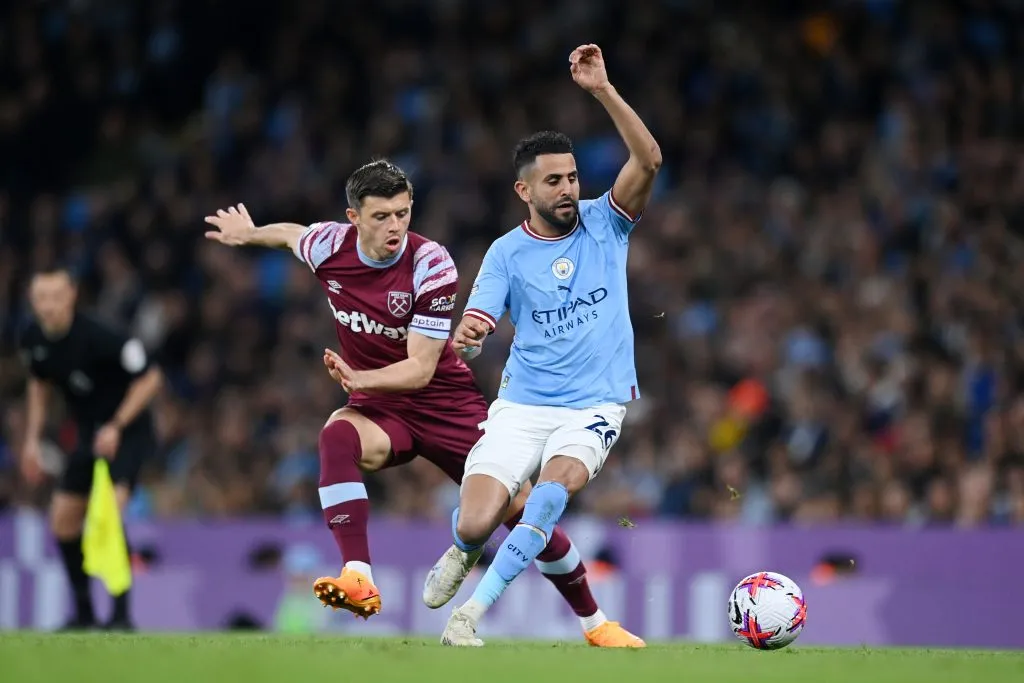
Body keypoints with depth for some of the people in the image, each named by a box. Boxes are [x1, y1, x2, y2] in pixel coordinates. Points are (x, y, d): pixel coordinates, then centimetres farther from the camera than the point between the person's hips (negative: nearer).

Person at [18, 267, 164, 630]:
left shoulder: (99, 337, -27)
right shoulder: (33, 340, -6)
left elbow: (150, 378, -18)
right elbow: (39, 385, 16)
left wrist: (116, 426, -23)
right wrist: (32, 439, 9)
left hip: (127, 433, -8)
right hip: (89, 436, 8)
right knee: (63, 519, 9)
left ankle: (121, 612, -21)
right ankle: (83, 611, 24)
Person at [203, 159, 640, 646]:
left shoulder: (432, 265, -21)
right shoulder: (328, 247, -11)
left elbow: (420, 368, -23)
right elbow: (291, 234, 17)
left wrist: (358, 379, -40)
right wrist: (248, 234, 34)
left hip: (445, 403, -2)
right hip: (378, 409, 2)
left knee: (520, 509, -3)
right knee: (338, 436, -35)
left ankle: (594, 622, 19)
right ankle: (359, 581, -44)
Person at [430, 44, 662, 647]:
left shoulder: (605, 225, 2)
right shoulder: (507, 253, 2)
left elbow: (648, 161, -14)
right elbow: (476, 325, -8)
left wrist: (603, 90, -23)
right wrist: (466, 336, -34)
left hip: (595, 405, -1)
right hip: (521, 405, 1)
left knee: (562, 478, -33)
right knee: (475, 525, -14)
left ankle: (476, 608, -27)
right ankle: (468, 549, 27)